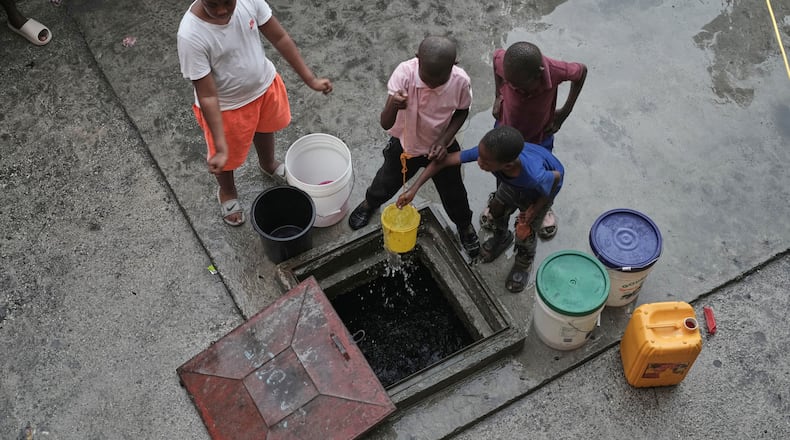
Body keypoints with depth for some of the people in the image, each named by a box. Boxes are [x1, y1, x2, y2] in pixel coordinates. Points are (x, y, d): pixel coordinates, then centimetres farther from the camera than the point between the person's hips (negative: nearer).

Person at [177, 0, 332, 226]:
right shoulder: (191, 36, -36)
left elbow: (279, 37, -10)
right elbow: (207, 96, -30)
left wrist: (310, 79, -5)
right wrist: (221, 147, -28)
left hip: (264, 84, 4)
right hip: (228, 105, -4)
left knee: (265, 129, 33)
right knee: (228, 155, 22)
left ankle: (268, 164, 67)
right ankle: (226, 192, 57)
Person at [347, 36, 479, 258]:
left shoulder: (461, 81, -30)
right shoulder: (404, 73, -35)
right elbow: (385, 123, -37)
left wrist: (444, 140, -20)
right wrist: (393, 105, -59)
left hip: (441, 148, 0)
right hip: (405, 146, 0)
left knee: (453, 194, 19)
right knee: (386, 184, 25)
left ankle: (465, 226, 52)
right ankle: (369, 203, 60)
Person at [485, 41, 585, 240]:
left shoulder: (556, 71, -39)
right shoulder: (504, 62, -36)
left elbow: (582, 71, -15)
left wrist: (564, 112, -12)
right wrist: (498, 96, -7)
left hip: (540, 137, -1)